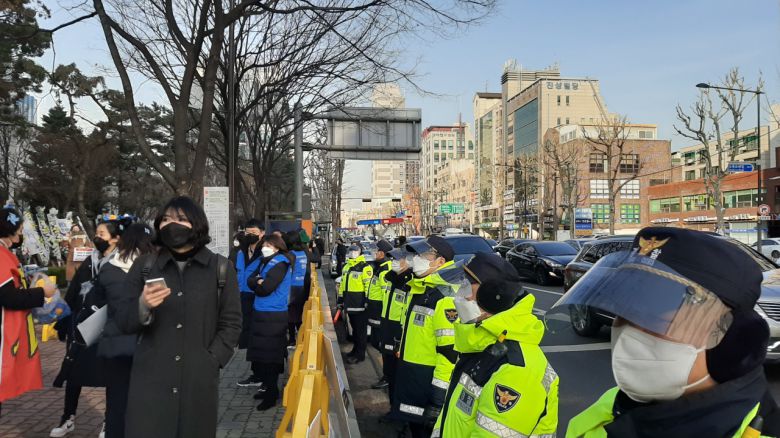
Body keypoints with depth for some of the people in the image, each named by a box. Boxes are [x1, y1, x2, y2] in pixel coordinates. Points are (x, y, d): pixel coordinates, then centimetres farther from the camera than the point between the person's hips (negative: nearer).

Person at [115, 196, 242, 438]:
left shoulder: (221, 268, 4)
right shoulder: (144, 266, 7)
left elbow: (231, 323, 4)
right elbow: (122, 322, 5)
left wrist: (211, 361, -7)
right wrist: (143, 307, -15)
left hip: (199, 382, 0)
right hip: (149, 381, 1)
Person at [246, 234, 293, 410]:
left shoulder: (280, 263, -12)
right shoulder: (265, 261, 14)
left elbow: (266, 288, -19)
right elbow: (250, 280, 7)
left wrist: (256, 284, -1)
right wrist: (259, 281, -12)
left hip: (273, 315, -8)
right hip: (261, 312, 8)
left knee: (269, 354, -3)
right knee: (261, 352, 14)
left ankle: (271, 393, 6)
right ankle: (267, 385, 27)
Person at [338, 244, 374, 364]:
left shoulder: (365, 267, -13)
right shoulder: (346, 267, 15)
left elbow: (369, 285, -19)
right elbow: (342, 284, 22)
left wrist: (368, 301, -22)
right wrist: (340, 299, 20)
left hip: (360, 304, -8)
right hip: (350, 304, 8)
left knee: (361, 330, 0)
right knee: (354, 328, 19)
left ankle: (360, 354, 5)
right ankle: (356, 349, 32)